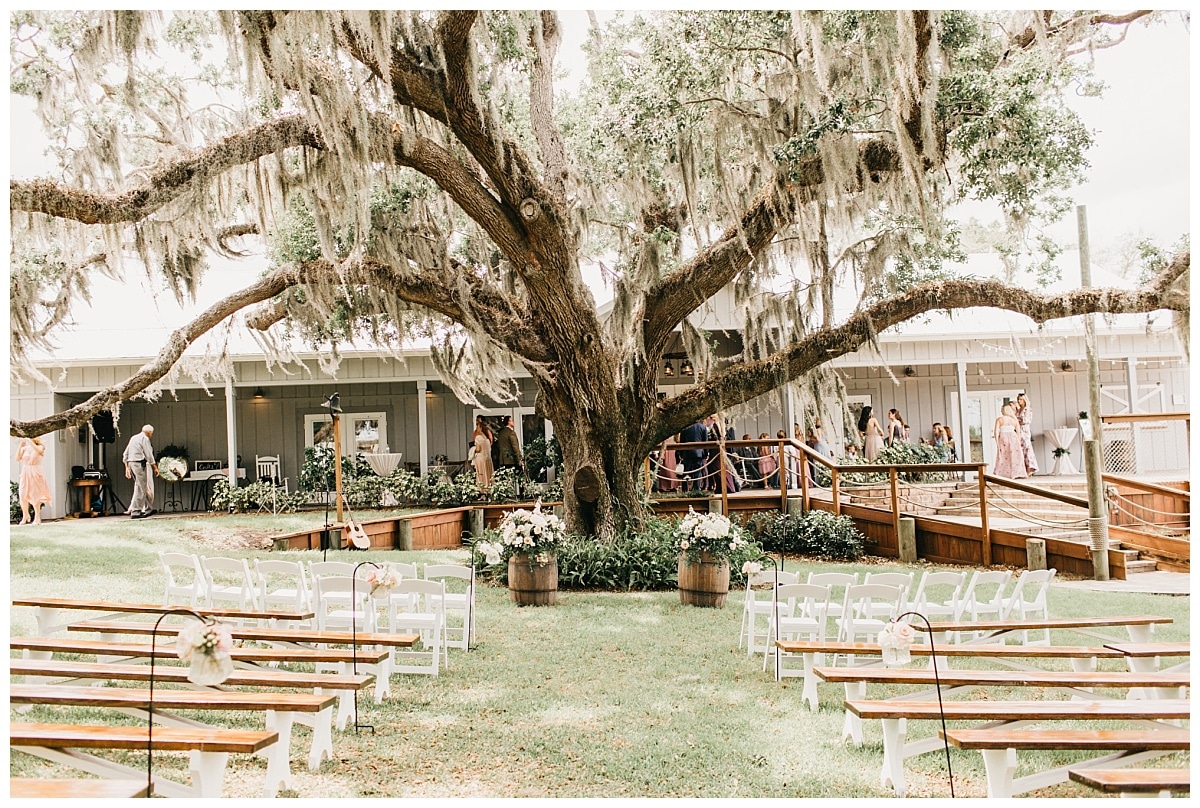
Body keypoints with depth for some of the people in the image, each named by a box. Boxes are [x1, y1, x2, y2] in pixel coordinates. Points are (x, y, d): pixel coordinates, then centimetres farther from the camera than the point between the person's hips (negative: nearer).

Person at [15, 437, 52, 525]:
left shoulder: (40, 447, 2)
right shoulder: (25, 448, 9)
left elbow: (38, 450, -22)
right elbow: (17, 458, -3)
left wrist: (30, 441, -20)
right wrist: (20, 445, -8)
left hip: (35, 474, -3)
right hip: (25, 473, 3)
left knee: (35, 495, -4)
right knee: (22, 495, -3)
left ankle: (37, 518, 4)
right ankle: (25, 515, 15)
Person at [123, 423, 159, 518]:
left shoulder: (133, 438, 19)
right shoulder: (144, 439, -7)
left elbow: (125, 455, 20)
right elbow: (149, 455, -10)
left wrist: (127, 467, 22)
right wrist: (155, 467, -3)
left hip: (131, 463, 9)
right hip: (139, 464, -9)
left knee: (142, 487, 14)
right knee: (140, 488, -6)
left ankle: (148, 509, 16)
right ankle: (135, 512, -7)